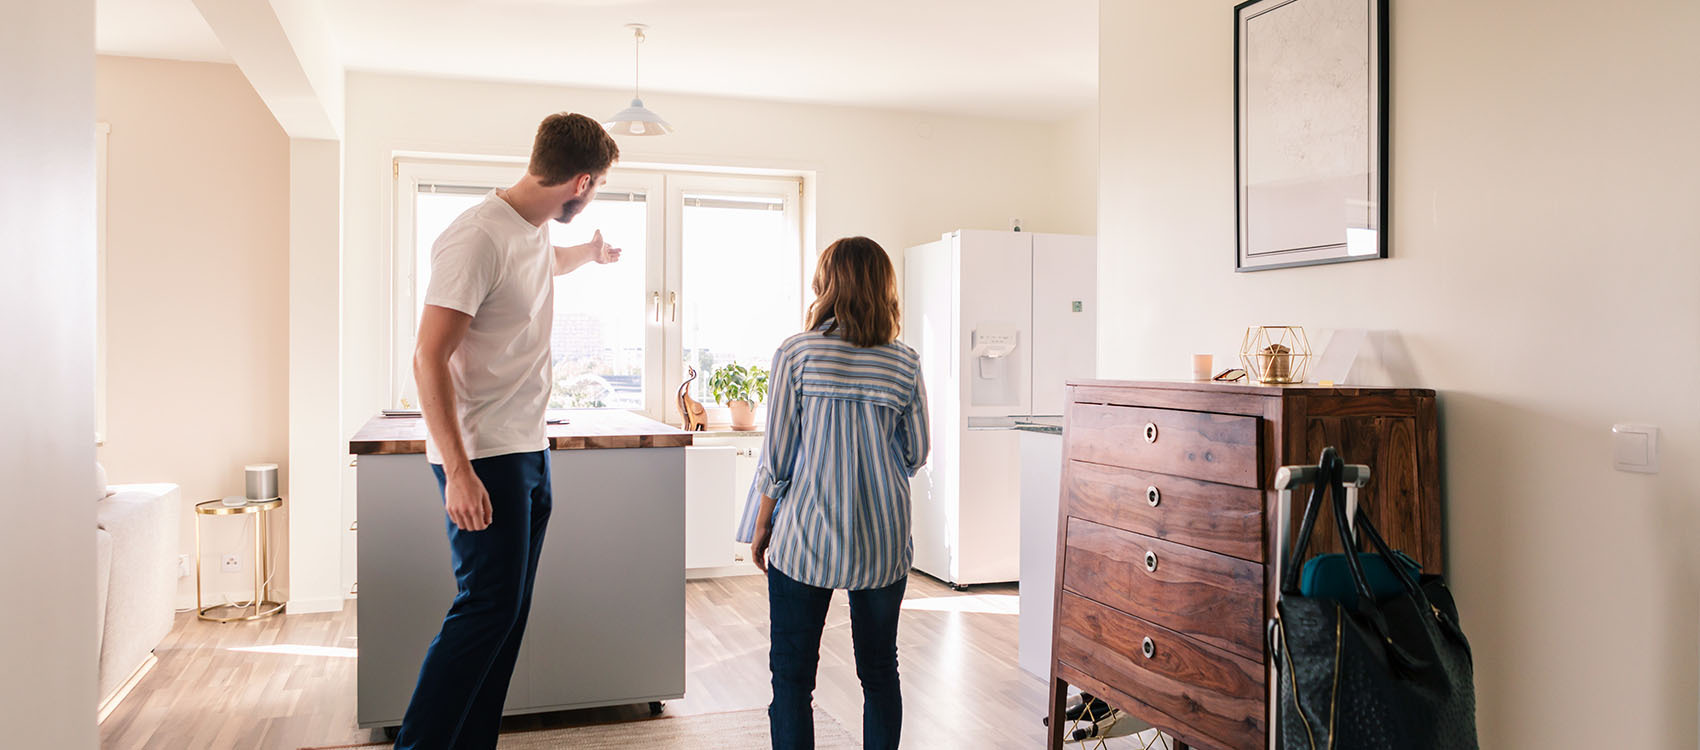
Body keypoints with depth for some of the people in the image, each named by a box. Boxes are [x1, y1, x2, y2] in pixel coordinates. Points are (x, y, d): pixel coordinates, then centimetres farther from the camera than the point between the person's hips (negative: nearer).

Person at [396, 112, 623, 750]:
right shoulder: (478, 238, -18)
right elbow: (429, 359, -20)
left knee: (508, 611, 9)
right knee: (487, 607, -9)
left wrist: (591, 253, 58)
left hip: (530, 452, 9)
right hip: (484, 458, -9)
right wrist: (458, 469, -24)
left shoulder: (536, 233, 11)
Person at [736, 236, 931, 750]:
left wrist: (762, 526, 7)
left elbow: (778, 456, -5)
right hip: (882, 540, 3)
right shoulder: (905, 364, -1)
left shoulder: (796, 354, -7)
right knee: (880, 671, 14)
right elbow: (917, 455, 6)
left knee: (792, 675, 7)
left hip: (805, 537, -2)